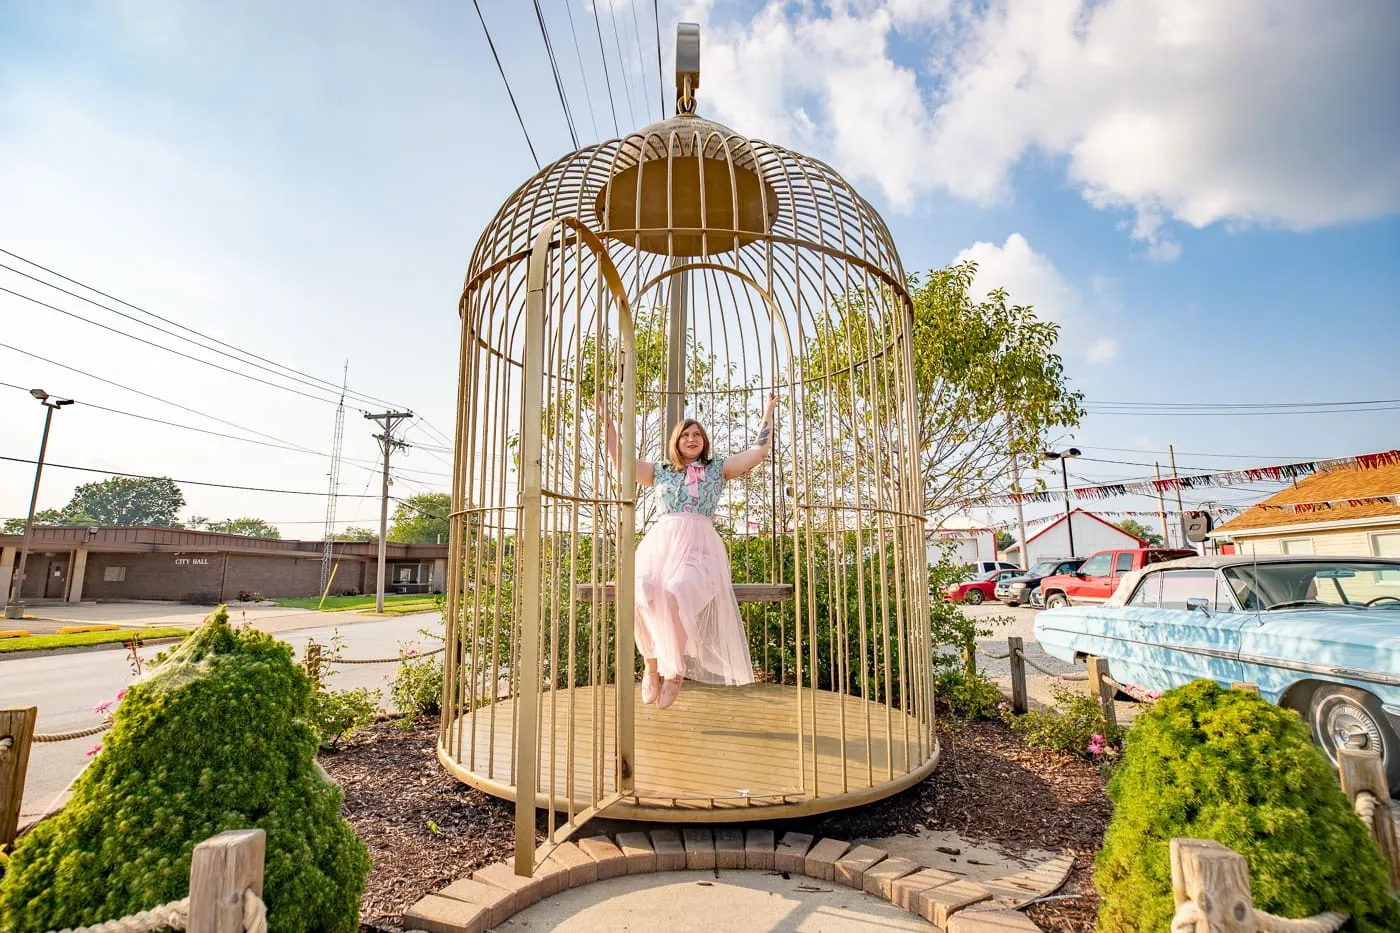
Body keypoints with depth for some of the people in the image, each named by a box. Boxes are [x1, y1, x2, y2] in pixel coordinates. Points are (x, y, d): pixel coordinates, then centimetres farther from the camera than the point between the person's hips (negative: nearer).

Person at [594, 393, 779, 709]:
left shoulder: (717, 467, 19)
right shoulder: (661, 471, 23)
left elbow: (759, 450, 17)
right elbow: (620, 462, 22)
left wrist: (768, 412, 20)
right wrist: (607, 423, 20)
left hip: (698, 545, -2)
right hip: (660, 541, 2)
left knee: (674, 593, -35)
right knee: (643, 592, -32)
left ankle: (674, 671, -16)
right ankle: (652, 666, -14)